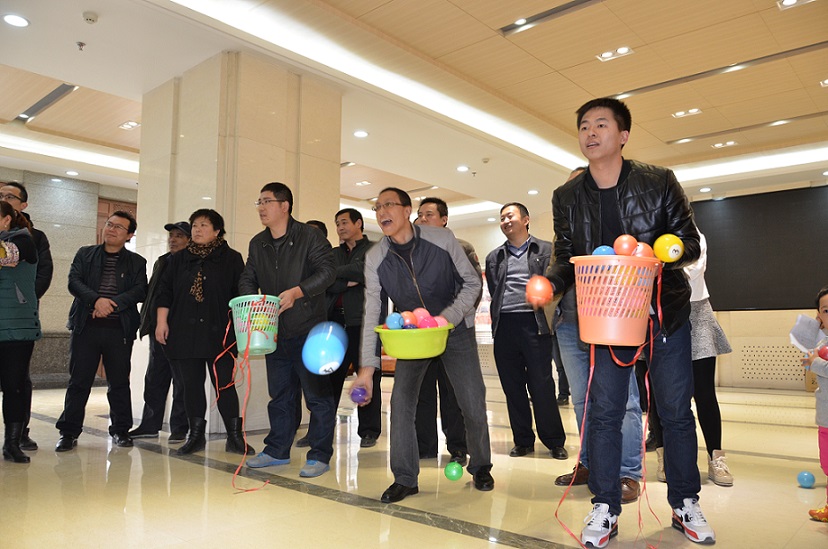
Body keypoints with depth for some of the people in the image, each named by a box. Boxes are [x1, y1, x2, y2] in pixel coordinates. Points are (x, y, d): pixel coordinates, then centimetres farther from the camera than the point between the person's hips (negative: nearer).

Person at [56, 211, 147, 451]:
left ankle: (121, 429, 17)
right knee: (79, 381, 2)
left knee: (119, 382, 5)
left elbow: (140, 291, -2)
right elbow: (74, 281, 0)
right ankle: (69, 432, 11)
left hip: (120, 330, 0)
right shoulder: (85, 254, 13)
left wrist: (113, 303, -16)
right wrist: (96, 300, -17)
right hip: (86, 327, 1)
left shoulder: (137, 262, 10)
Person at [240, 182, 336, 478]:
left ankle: (320, 455, 8)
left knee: (317, 393, -2)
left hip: (309, 330, -6)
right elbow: (248, 279, 16)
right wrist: (249, 299, -6)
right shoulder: (257, 244, 13)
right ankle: (277, 450, 28)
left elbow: (327, 271, -15)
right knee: (279, 393, 16)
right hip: (274, 331, 7)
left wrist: (297, 291, -26)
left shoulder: (310, 236, -7)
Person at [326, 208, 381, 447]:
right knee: (330, 376, 5)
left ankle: (369, 431, 11)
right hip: (336, 321, 4)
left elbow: (361, 270, -15)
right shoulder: (334, 253, 21)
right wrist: (347, 282, -8)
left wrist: (336, 273, -5)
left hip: (363, 321, -4)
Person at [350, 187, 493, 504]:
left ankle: (480, 467, 26)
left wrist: (450, 316, -25)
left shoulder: (442, 240, -19)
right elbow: (372, 313, -11)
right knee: (401, 402, -8)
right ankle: (405, 479, 9)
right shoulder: (375, 258, -12)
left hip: (456, 330, -2)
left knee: (473, 404, 0)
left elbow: (472, 283, -9)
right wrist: (367, 366, -16)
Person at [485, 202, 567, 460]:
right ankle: (523, 441, 20)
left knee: (542, 386, -2)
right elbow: (493, 291, 15)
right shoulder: (494, 257, 17)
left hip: (534, 323, -3)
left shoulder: (546, 250, 7)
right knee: (512, 387, 7)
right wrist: (499, 318, 5)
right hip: (504, 325, 4)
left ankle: (554, 441, 14)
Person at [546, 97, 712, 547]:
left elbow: (690, 241, -1)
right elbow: (565, 258, 4)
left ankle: (684, 505, 26)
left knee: (676, 410, 7)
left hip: (665, 312, -1)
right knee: (603, 411, 1)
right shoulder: (566, 197, 2)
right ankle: (605, 508, 15)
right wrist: (548, 283, -16)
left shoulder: (659, 182, -4)